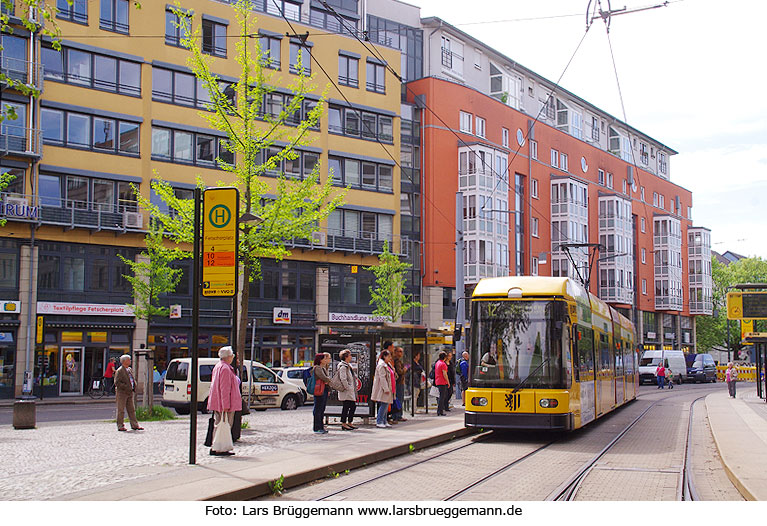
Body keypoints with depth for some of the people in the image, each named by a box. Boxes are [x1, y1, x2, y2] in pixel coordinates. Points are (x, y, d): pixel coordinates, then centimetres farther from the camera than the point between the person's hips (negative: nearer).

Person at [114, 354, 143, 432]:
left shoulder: (130, 370, 14)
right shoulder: (119, 371, -11)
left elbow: (133, 380, 25)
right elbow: (117, 382, -17)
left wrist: (133, 387, 6)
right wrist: (126, 387, -20)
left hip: (130, 393, 8)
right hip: (121, 393, -8)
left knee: (132, 409, 9)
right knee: (121, 410, -2)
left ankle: (134, 425, 13)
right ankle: (120, 426, 4)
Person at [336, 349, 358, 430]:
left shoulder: (349, 365, 17)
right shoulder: (343, 367, -13)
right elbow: (343, 379, -20)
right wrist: (348, 388, -20)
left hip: (351, 391, 10)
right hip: (346, 391, -10)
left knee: (353, 406, 11)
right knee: (346, 407, -5)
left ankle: (349, 423, 19)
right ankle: (343, 424, 1)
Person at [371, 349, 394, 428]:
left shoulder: (386, 365, 19)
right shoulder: (381, 365, -13)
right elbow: (382, 378, -19)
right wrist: (386, 389, -22)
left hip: (387, 388, 10)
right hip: (383, 389, -10)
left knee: (385, 405, 11)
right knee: (383, 404, -10)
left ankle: (384, 421, 15)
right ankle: (379, 422, -6)